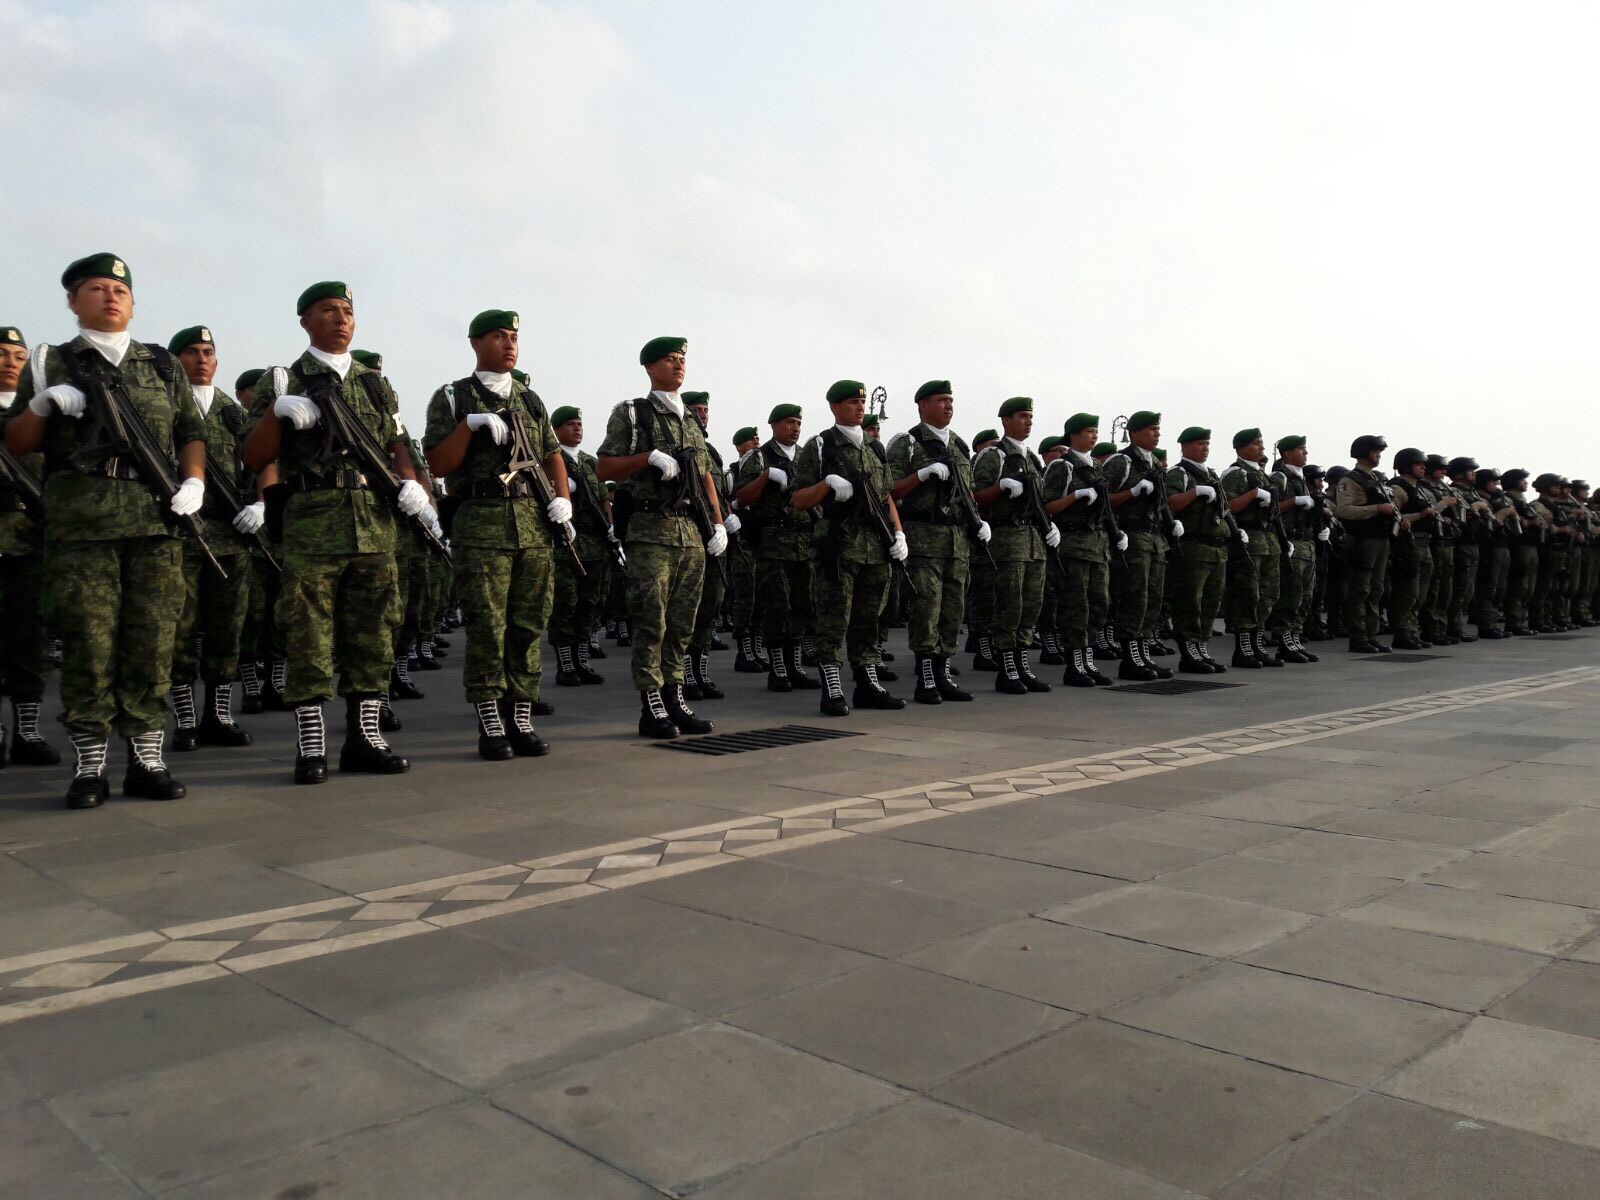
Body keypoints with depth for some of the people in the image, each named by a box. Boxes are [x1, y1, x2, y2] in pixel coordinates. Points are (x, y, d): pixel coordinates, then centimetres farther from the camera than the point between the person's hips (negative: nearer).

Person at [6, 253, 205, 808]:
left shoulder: (163, 366, 18)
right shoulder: (52, 365, 12)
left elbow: (192, 433, 17)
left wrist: (194, 481, -1)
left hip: (156, 519, 2)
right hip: (80, 522, -1)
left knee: (153, 642, 0)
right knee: (87, 643, -3)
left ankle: (147, 760, 6)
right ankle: (90, 765, 5)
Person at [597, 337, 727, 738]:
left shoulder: (690, 420, 19)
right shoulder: (630, 414, 2)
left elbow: (705, 477, 20)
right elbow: (604, 470, -2)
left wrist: (719, 523, 10)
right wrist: (650, 456, -15)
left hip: (693, 534, 6)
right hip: (650, 533, -5)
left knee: (681, 624, 7)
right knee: (650, 623, -5)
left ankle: (674, 700, 15)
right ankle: (651, 709, 0)